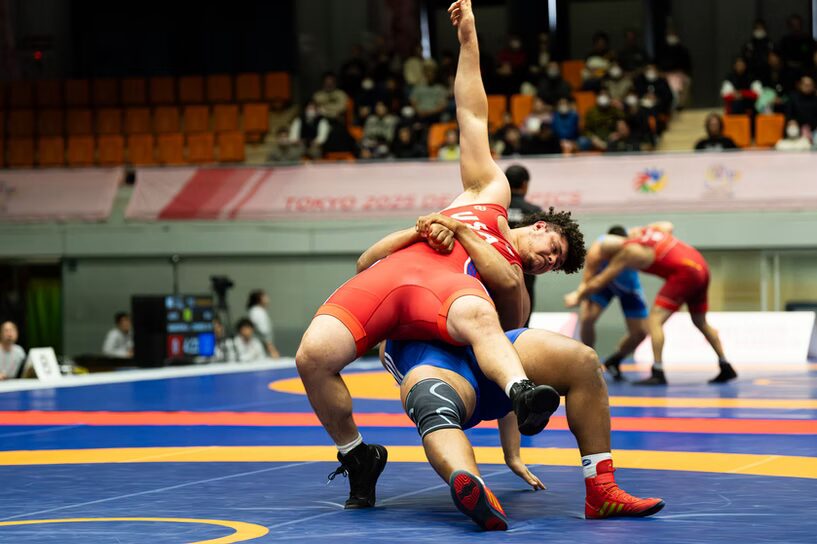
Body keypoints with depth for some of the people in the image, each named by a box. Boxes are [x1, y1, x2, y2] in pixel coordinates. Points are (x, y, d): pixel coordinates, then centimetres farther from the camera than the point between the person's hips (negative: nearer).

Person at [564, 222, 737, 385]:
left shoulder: (628, 252, -7)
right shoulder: (644, 230, 13)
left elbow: (599, 282, 3)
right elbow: (668, 226, 34)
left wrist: (579, 295, 16)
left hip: (684, 272, -9)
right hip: (701, 266, 9)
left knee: (655, 319, -8)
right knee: (700, 322, 24)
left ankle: (658, 373, -17)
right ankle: (726, 367, 27)